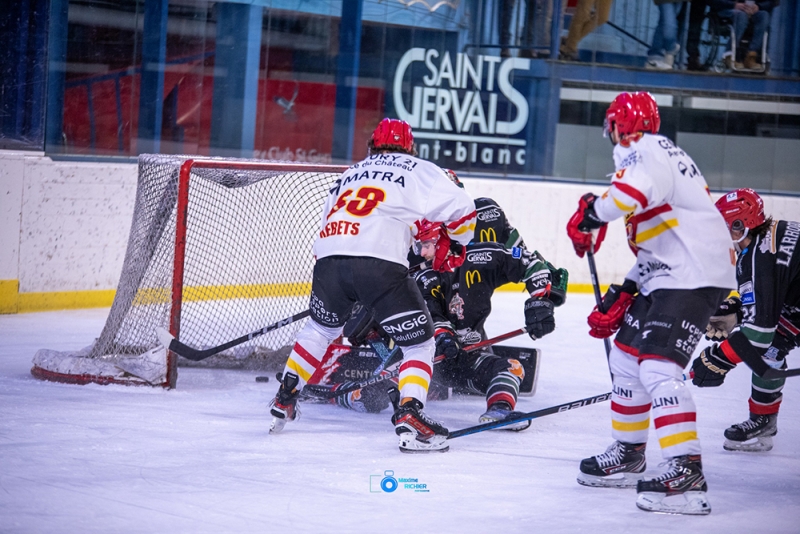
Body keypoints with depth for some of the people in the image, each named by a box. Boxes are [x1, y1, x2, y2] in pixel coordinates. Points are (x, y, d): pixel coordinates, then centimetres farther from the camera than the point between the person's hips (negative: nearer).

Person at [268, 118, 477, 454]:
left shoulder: (348, 175, 32)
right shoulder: (418, 170, 15)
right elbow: (460, 207, 6)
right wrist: (455, 246, 24)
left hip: (328, 258, 5)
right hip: (380, 264, -5)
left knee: (321, 328, 33)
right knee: (419, 343, 5)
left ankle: (284, 400, 34)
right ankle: (409, 417, -13)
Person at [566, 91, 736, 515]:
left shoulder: (647, 150, -6)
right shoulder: (661, 157, 25)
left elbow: (638, 190, -31)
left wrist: (589, 215, -16)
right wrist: (621, 296, 20)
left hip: (693, 276, -11)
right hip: (673, 273, 11)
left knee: (658, 366, -20)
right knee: (627, 355, 19)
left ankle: (686, 474, -29)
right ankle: (628, 456, 30)